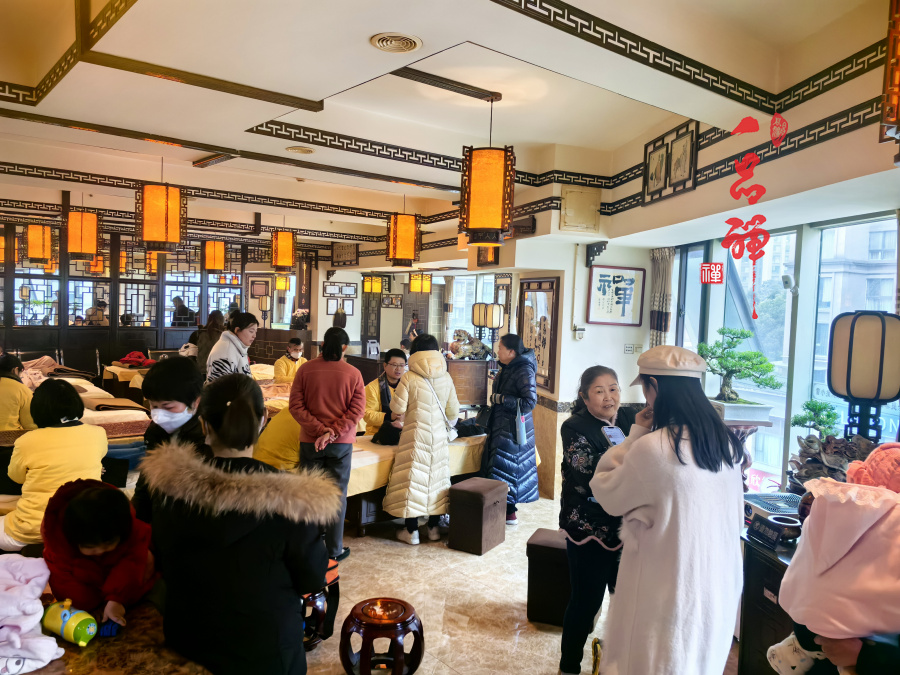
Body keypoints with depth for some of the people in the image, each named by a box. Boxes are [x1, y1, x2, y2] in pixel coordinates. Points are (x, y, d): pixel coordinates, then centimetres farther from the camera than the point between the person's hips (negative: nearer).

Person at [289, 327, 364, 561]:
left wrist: (321, 430, -13)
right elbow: (357, 410, -12)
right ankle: (334, 549, 16)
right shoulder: (353, 374, -6)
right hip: (341, 444, 0)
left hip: (310, 442, 1)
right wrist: (332, 433, -16)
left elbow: (296, 406, -9)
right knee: (337, 494, 9)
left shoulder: (305, 370, -5)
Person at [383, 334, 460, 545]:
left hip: (415, 437, -3)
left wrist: (404, 416, 14)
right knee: (436, 479, 14)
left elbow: (397, 408, -10)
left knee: (413, 479, 5)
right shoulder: (446, 378, 0)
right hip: (439, 437, 4)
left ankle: (411, 531, 12)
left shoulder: (409, 378, -11)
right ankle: (434, 528, 23)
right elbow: (453, 411, 5)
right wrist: (449, 424, 26)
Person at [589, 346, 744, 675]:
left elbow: (606, 493, -9)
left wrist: (635, 434, -7)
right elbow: (736, 520, 11)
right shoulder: (726, 443, -1)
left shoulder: (652, 447, -24)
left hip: (667, 594, -7)